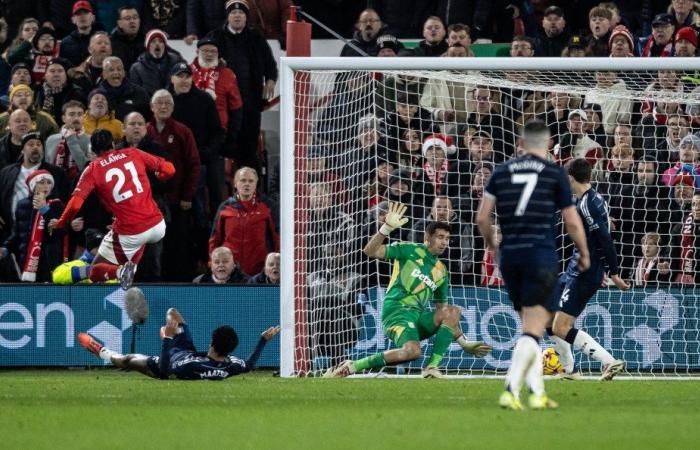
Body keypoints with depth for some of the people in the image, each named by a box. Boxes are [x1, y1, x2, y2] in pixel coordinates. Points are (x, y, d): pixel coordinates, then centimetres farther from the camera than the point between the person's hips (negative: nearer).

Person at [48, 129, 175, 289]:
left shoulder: (93, 169, 0)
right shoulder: (133, 154, 7)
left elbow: (75, 204, -10)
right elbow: (168, 169, 9)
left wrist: (60, 223, 8)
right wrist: (158, 176, 32)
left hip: (129, 234, -3)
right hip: (157, 226, 3)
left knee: (95, 273, 14)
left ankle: (120, 271, -18)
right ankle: (132, 266, 17)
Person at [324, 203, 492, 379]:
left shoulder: (441, 271, 23)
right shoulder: (409, 251, 7)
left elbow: (442, 309, 29)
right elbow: (370, 251, -4)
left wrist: (464, 344, 23)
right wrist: (387, 228, -20)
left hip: (419, 317, 6)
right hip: (396, 311, -6)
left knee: (453, 311, -22)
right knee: (412, 350, -35)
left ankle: (432, 368, -23)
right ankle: (351, 367, -24)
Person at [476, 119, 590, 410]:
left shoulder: (502, 172, 10)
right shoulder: (555, 173, 1)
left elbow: (482, 217, 7)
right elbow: (572, 222, 1)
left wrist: (492, 244, 25)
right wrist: (584, 254, 16)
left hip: (510, 255, 4)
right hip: (541, 255, -4)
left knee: (530, 326, 16)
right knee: (533, 330, -7)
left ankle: (537, 393, 13)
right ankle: (510, 390, -22)